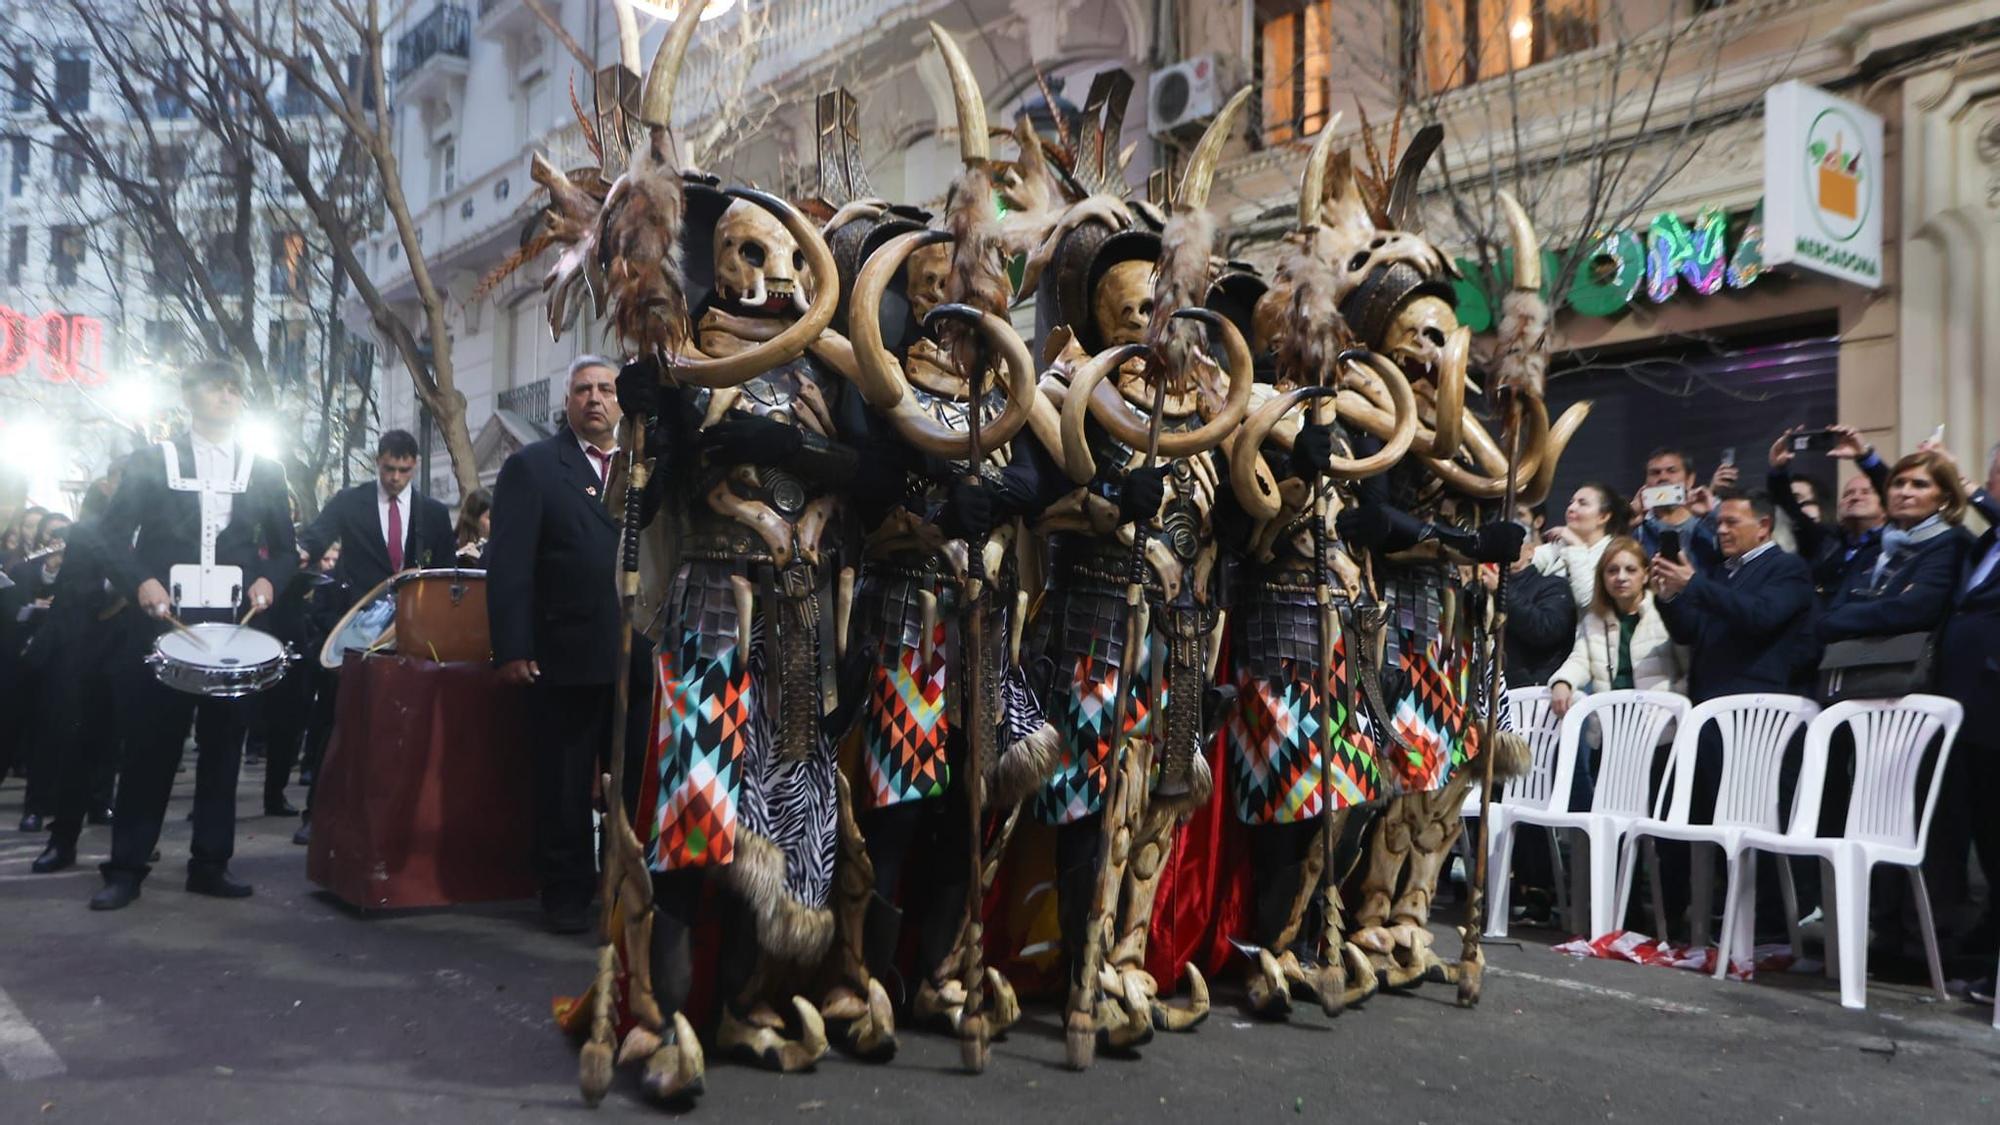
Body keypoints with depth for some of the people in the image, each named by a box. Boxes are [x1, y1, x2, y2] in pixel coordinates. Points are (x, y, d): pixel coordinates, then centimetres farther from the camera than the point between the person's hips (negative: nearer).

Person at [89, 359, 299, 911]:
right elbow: (114, 535, 3)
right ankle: (126, 867, 7)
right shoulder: (150, 462, 8)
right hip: (163, 621, -2)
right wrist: (140, 582, -15)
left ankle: (210, 864, 11)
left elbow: (287, 549, 14)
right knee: (148, 746, -1)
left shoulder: (265, 471, 14)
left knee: (222, 746, 4)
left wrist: (268, 579, -7)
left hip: (234, 626, 2)